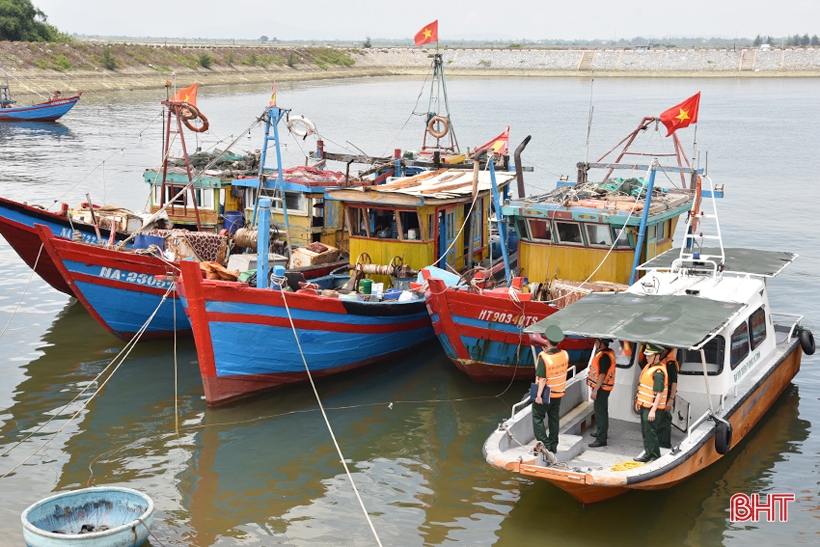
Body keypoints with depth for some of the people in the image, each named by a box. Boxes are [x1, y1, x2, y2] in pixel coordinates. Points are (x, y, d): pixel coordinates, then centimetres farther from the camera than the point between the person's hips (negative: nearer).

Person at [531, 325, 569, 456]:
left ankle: (544, 444, 1)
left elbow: (542, 378, -24)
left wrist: (539, 395, -20)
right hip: (558, 393, 6)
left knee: (538, 418, 7)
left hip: (545, 394, -6)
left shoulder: (544, 357, -23)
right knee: (554, 419, 16)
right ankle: (553, 446, 22)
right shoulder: (565, 355, -6)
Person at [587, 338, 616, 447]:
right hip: (601, 387, 11)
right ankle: (601, 432, 38)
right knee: (600, 411, 23)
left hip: (601, 388, -11)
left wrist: (595, 390, -24)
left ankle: (601, 439, -5)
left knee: (600, 412, -7)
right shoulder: (609, 352, 9)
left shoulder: (604, 356, -23)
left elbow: (602, 375, -25)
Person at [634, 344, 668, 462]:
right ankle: (648, 454, 30)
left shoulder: (658, 372, -22)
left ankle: (654, 457, 5)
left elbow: (659, 394, -25)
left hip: (652, 408, -10)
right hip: (644, 406, 10)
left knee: (650, 432, -4)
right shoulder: (648, 366, 9)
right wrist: (638, 401, 23)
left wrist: (653, 410, -27)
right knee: (645, 431, 18)